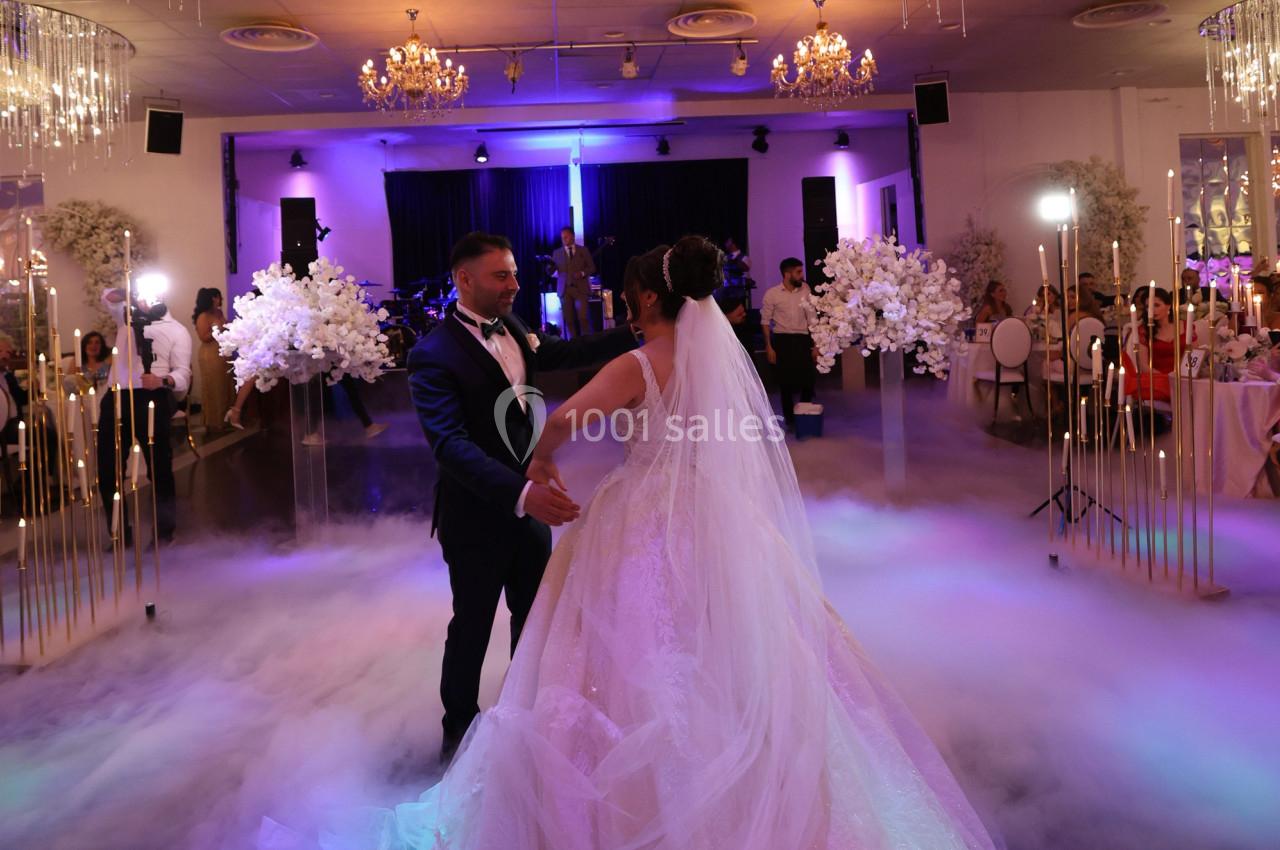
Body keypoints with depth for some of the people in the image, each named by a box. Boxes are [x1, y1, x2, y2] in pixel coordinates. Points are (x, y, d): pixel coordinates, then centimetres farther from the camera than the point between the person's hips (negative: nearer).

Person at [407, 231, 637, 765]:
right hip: (477, 515, -7)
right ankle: (460, 727, 36)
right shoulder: (435, 354, -22)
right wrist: (521, 493, -43)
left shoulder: (513, 331, 1)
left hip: (530, 501, 7)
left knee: (534, 614, 21)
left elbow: (565, 353, 15)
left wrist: (636, 332, 3)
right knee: (471, 627, 12)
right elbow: (451, 445, -31)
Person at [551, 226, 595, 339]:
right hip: (565, 289, 2)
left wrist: (582, 273, -11)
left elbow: (592, 268, 7)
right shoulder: (557, 253, 11)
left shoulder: (583, 250, 9)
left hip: (580, 288, -1)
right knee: (569, 319, -2)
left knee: (582, 317, -11)